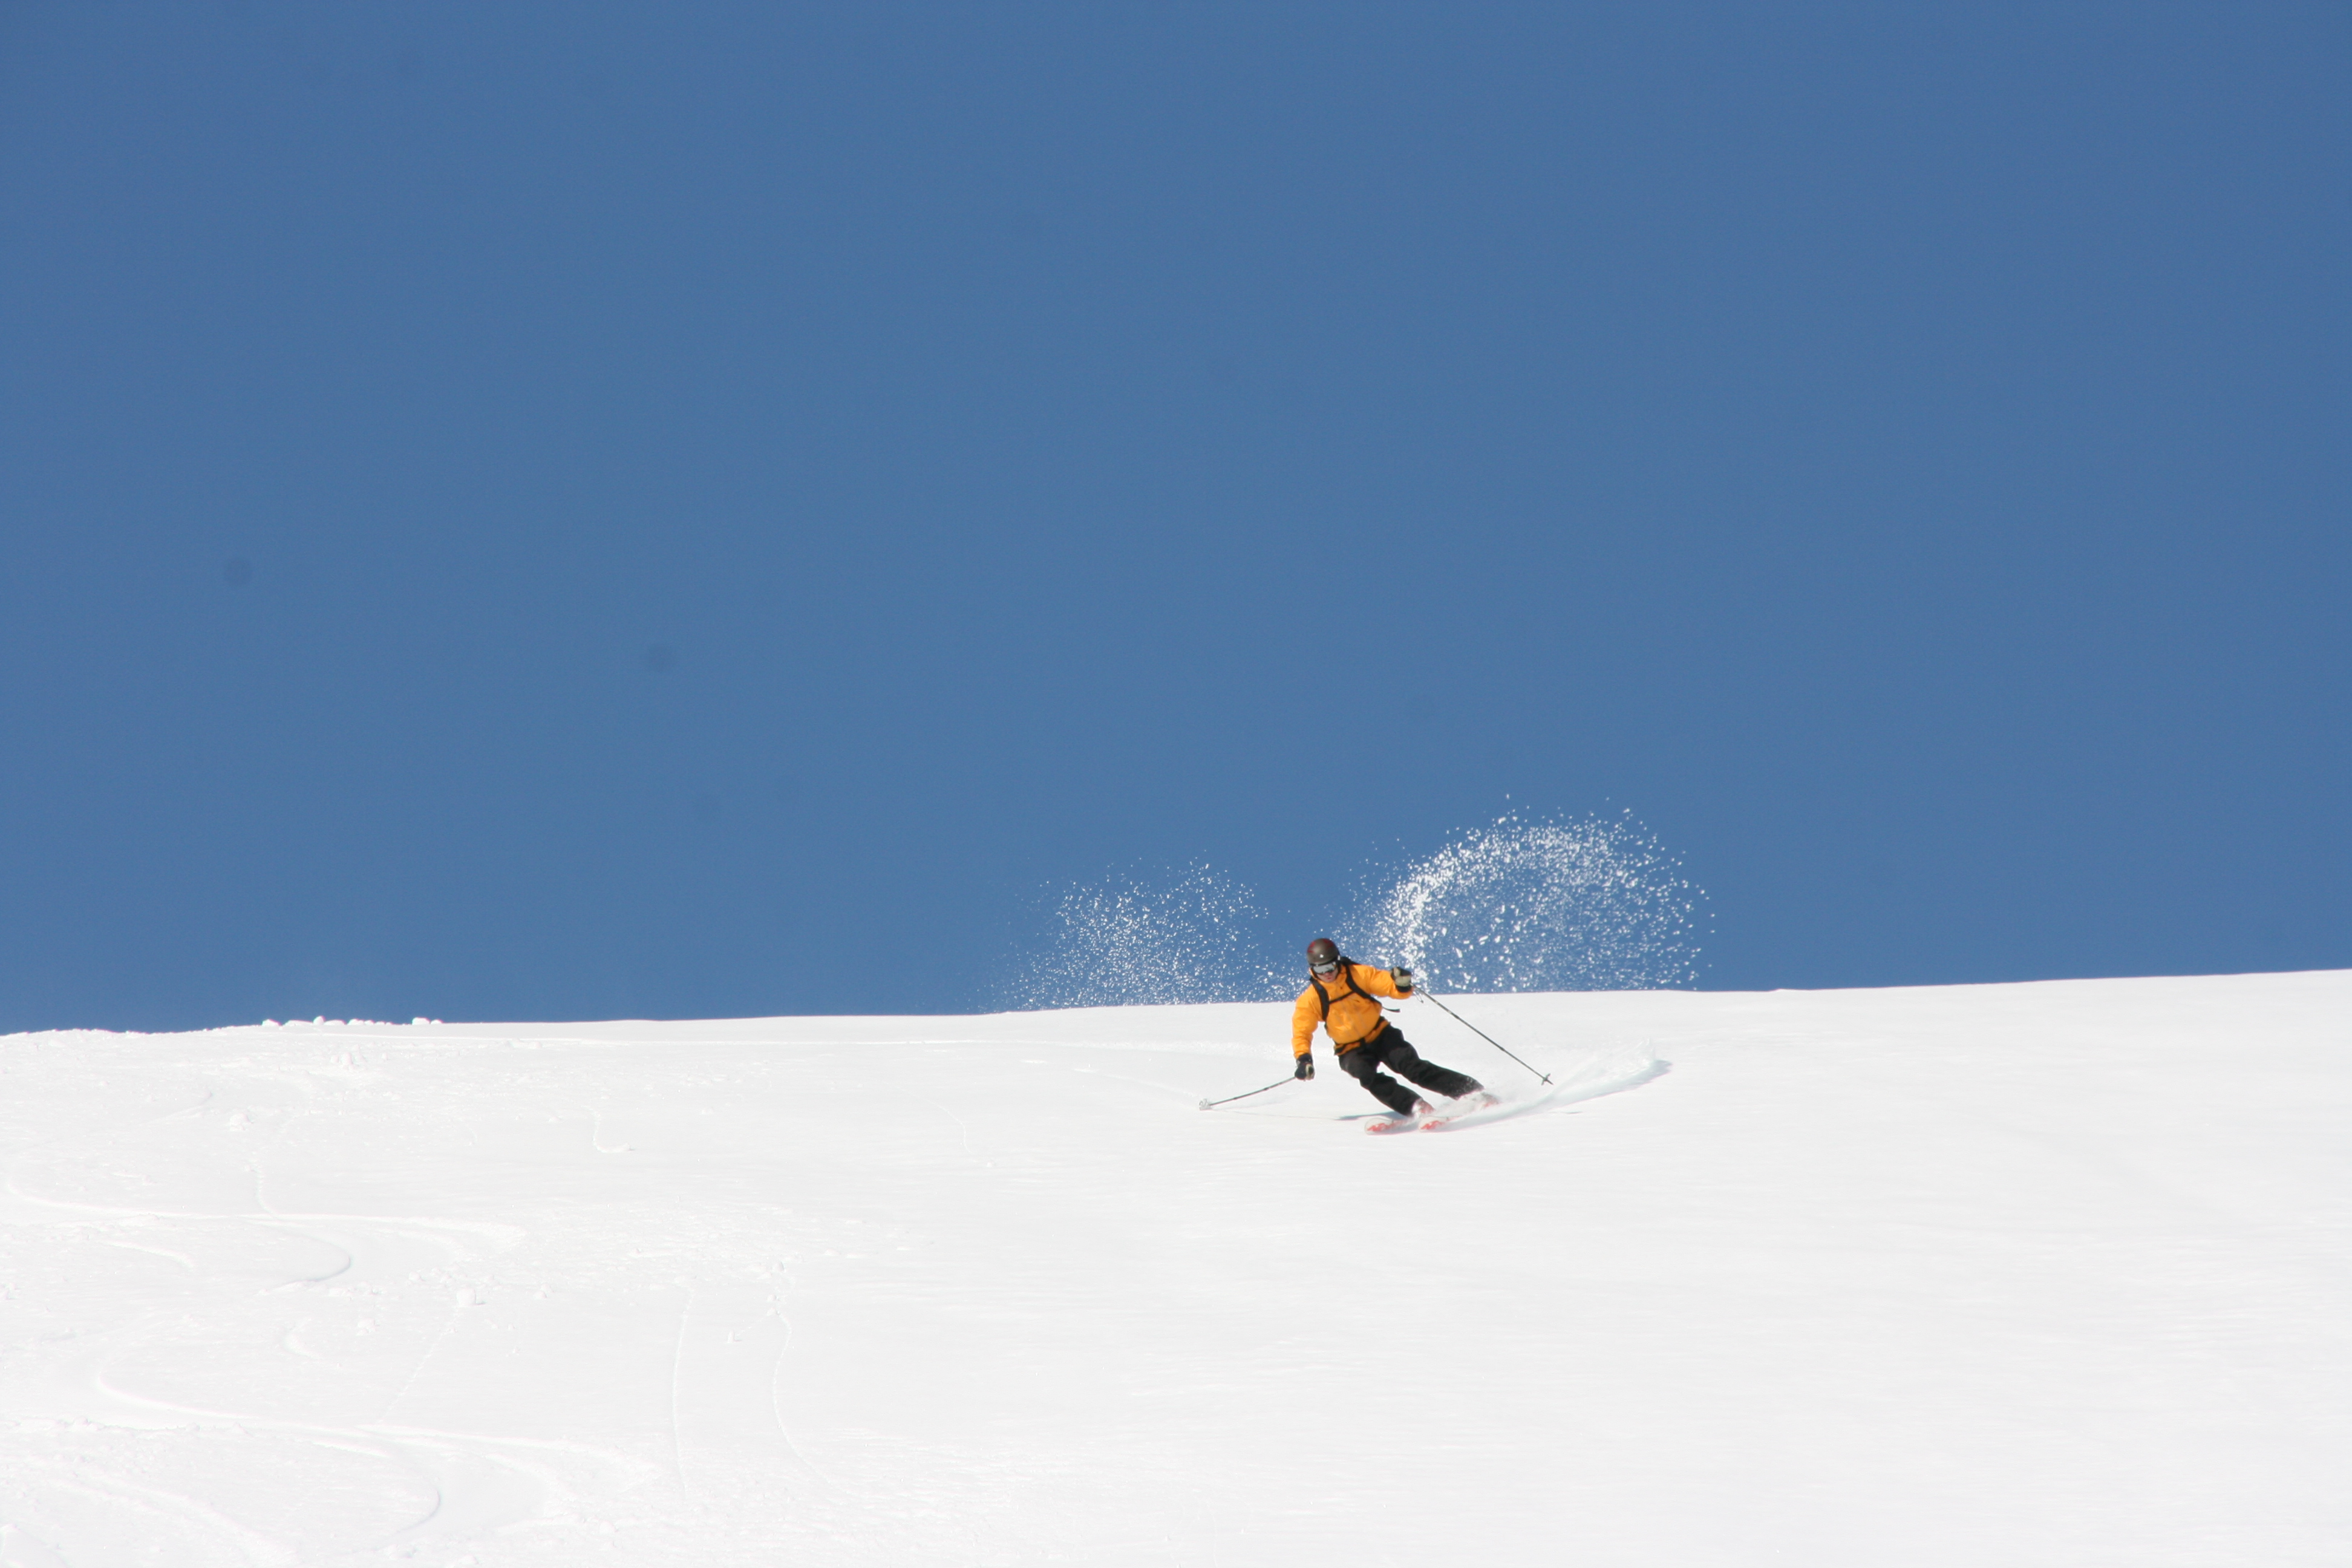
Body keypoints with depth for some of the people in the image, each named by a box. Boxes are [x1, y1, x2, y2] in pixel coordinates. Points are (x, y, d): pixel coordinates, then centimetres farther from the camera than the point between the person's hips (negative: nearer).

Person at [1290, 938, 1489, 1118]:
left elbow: (1389, 984, -12)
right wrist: (1304, 1060, -18)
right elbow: (1301, 1033, -3)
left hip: (1381, 1035, -1)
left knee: (1413, 1068, -19)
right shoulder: (1310, 1000, -9)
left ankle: (1474, 1092, -18)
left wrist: (1402, 984, -35)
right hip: (1353, 1050, 1)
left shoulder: (1358, 975, -11)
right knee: (1367, 1075, -30)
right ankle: (1417, 1108, -35)